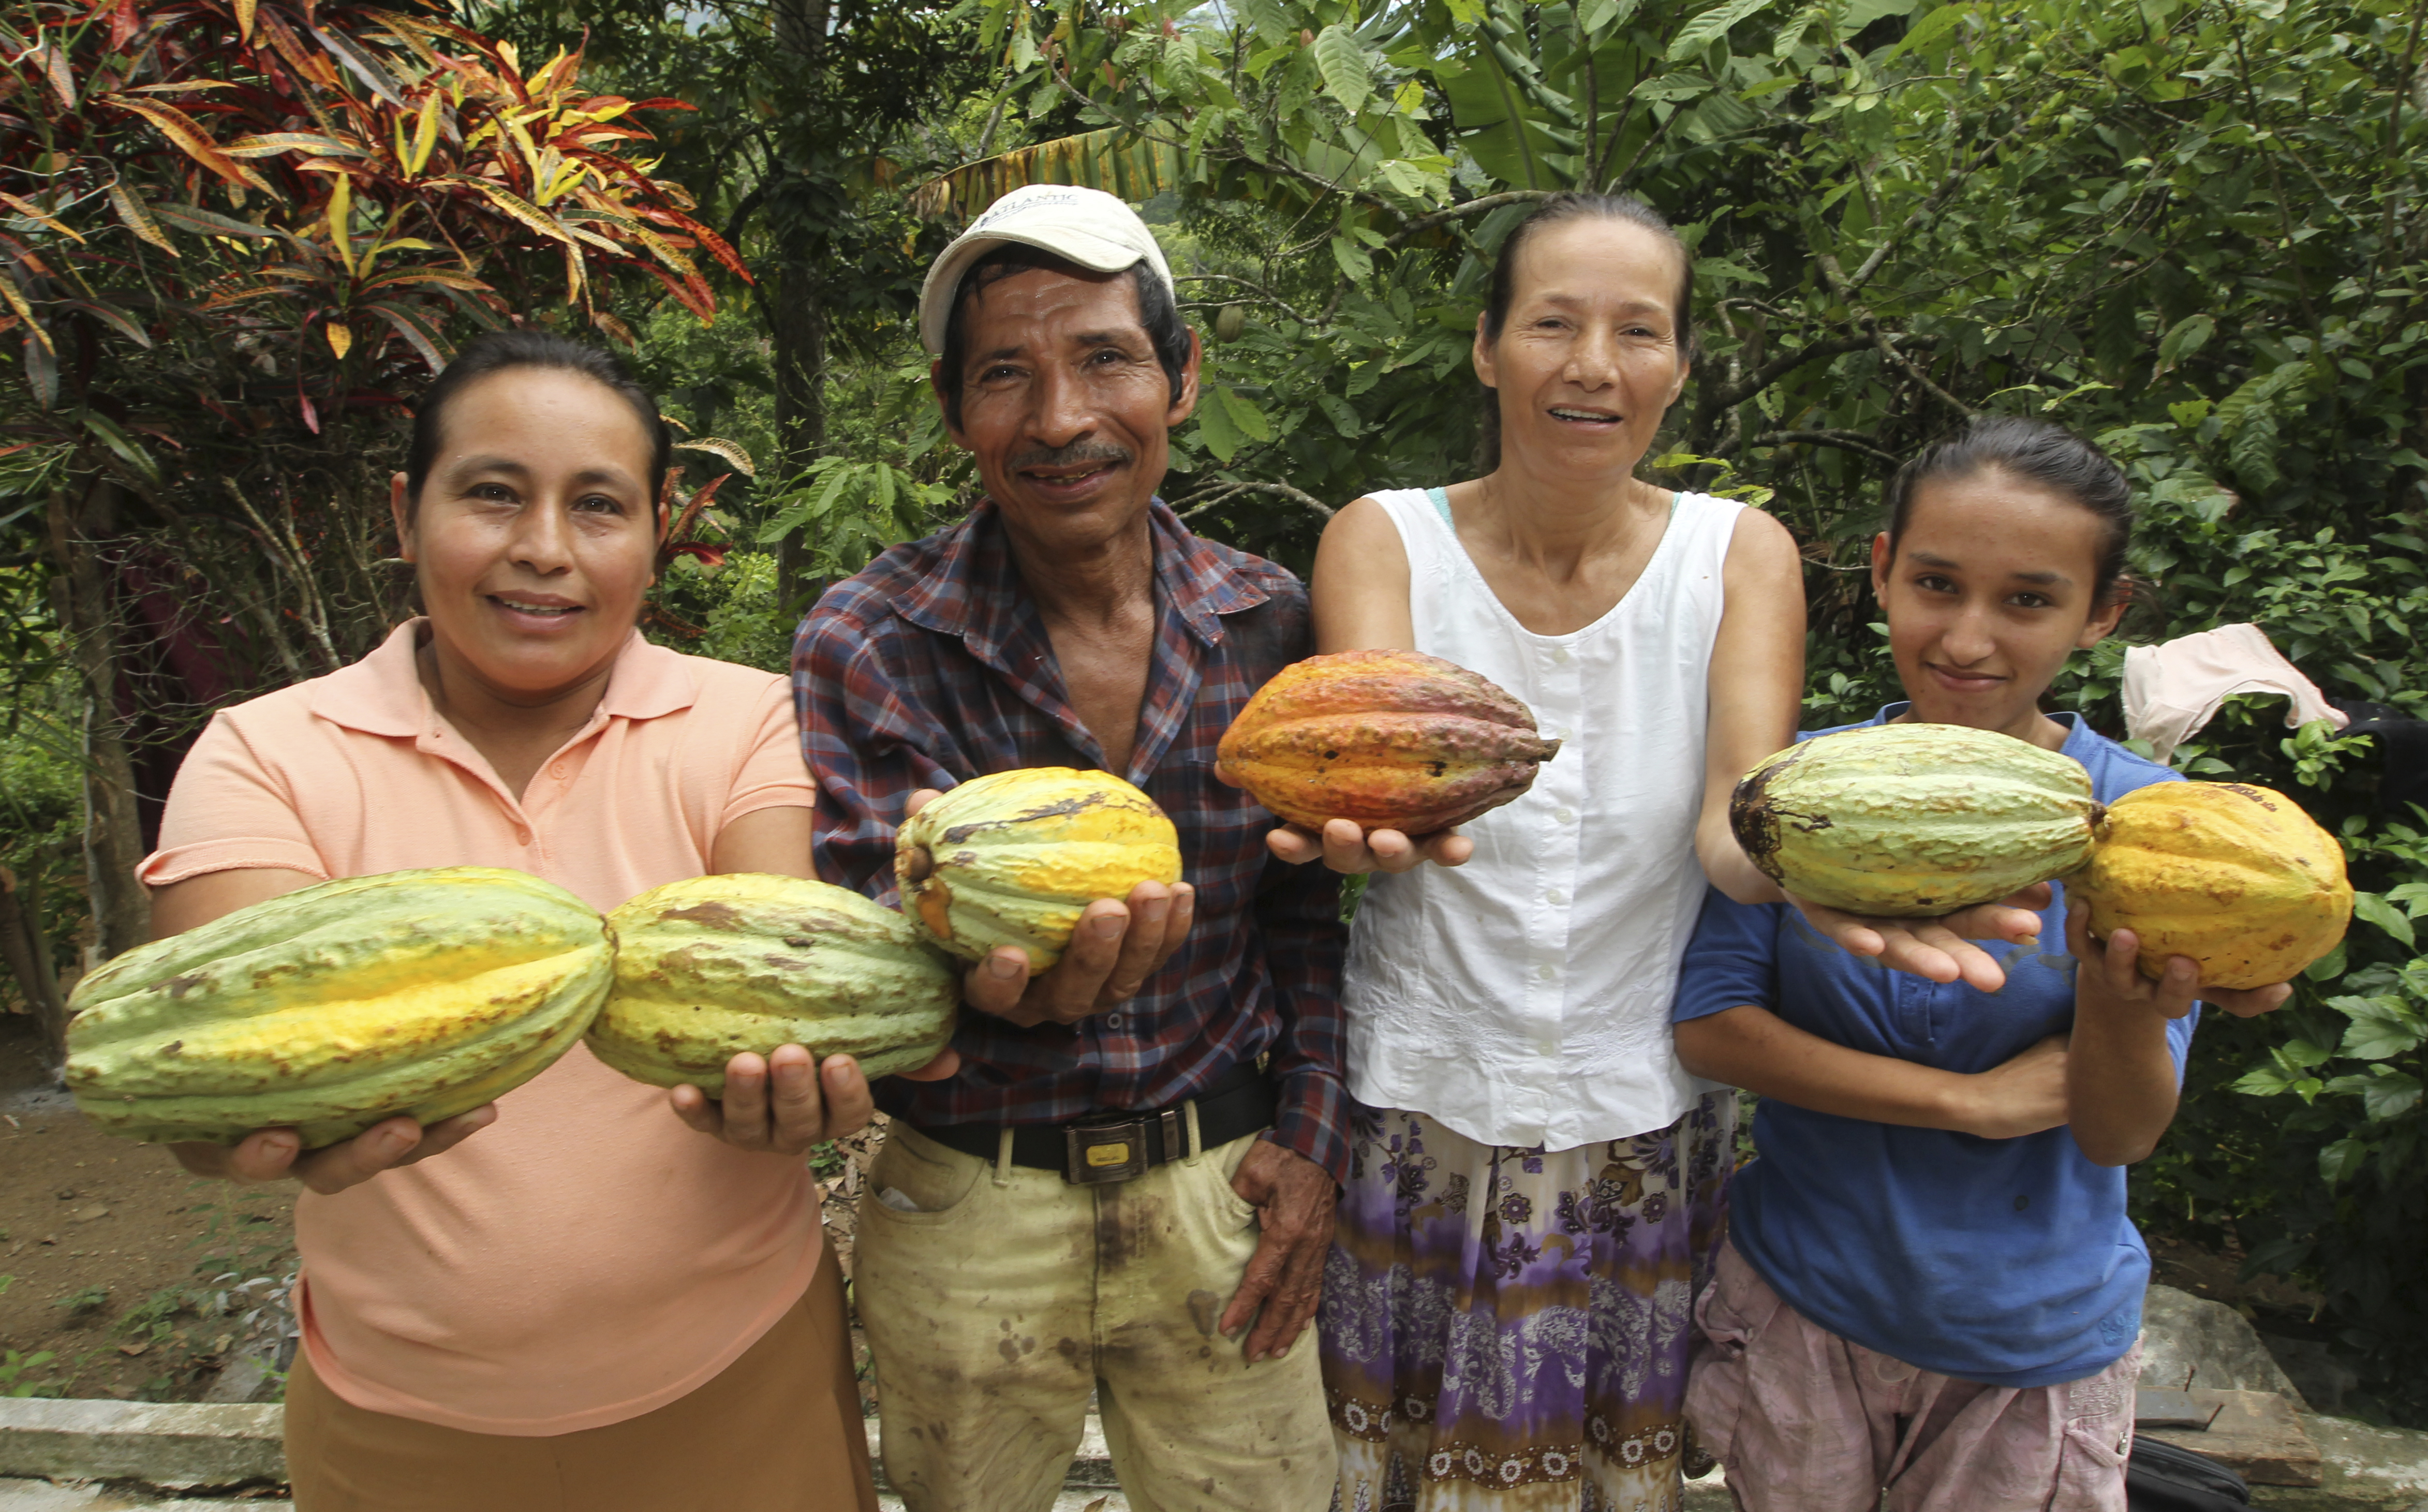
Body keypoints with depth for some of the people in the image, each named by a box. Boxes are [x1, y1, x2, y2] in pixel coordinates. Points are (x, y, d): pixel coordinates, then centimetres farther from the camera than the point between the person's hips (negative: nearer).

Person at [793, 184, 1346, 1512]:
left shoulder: (1267, 623, -4)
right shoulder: (868, 646, -12)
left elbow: (1306, 907, 5)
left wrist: (1312, 1141, -3)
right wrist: (990, 969, -40)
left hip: (1222, 1196, 2)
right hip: (968, 1214, -1)